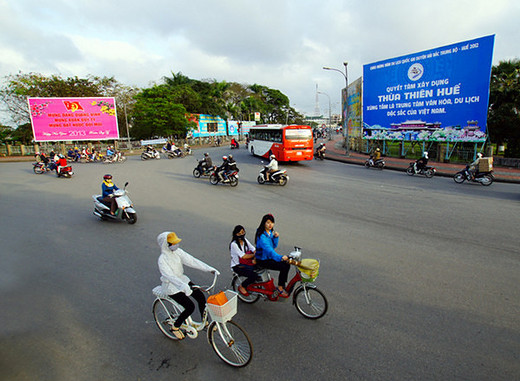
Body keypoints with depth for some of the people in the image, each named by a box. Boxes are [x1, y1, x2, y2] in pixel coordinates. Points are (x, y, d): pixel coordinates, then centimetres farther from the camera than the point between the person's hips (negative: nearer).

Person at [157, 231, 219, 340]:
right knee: (190, 307, -16)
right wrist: (183, 286, -53)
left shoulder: (178, 251, -5)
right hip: (171, 286, -6)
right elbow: (170, 276, -37)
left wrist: (210, 269, -19)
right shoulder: (162, 259, -24)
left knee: (201, 297, -8)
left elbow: (192, 260, -11)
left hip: (182, 279, 6)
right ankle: (175, 327, 11)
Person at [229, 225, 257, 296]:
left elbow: (254, 250, 0)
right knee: (253, 275, -25)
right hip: (237, 266, -7)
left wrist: (254, 259, -18)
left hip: (246, 263, 7)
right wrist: (254, 255, -13)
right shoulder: (233, 244, -18)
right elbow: (244, 256, -23)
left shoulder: (245, 240, 4)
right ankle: (241, 287, 1)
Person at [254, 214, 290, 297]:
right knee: (283, 267, -19)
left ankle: (282, 286, 9)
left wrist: (276, 237, -10)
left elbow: (274, 246, 9)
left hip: (269, 257, 8)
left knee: (287, 264, -6)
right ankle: (280, 288, 0)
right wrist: (280, 257, -46)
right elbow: (269, 250, -35)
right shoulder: (262, 236, -25)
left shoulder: (270, 232, 4)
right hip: (262, 261, -8)